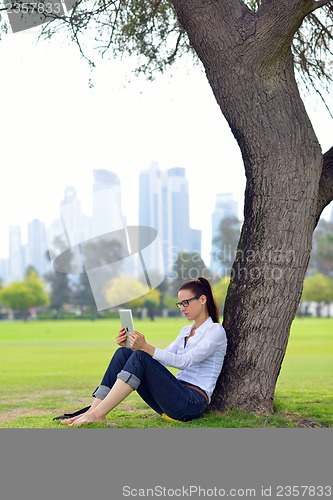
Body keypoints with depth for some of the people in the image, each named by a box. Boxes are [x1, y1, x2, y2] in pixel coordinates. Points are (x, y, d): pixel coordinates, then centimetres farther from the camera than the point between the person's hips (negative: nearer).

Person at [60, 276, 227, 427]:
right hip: (176, 397, 8)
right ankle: (93, 410, -16)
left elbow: (184, 361, -18)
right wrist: (132, 346, -4)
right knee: (123, 353, -9)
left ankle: (98, 414, -28)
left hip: (193, 403, -8)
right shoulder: (186, 331, 22)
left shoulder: (215, 331, -4)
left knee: (141, 357, -27)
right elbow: (159, 359, 13)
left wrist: (146, 348, -30)